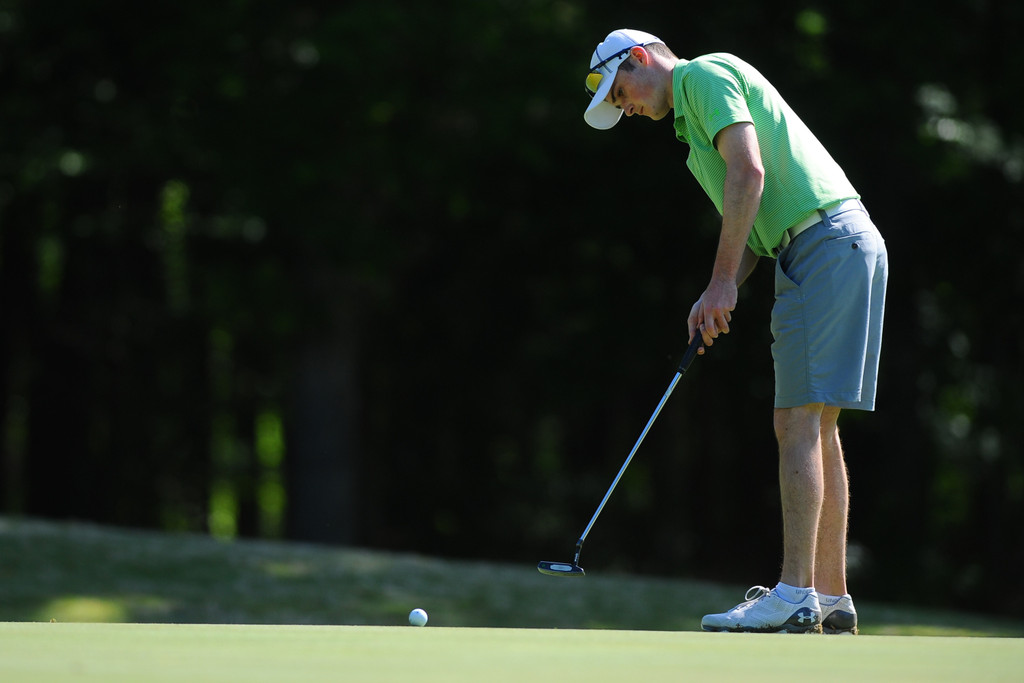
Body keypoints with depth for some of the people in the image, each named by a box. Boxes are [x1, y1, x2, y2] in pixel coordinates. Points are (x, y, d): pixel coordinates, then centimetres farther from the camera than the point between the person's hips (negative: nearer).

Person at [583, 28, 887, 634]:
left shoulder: (705, 74, -3)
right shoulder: (694, 117, 27)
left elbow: (749, 172, -16)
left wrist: (722, 282, -15)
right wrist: (718, 297, 8)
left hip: (829, 241, -10)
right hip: (804, 254, 10)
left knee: (801, 422, -14)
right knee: (813, 428, 9)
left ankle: (795, 596, -18)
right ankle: (830, 596, 10)